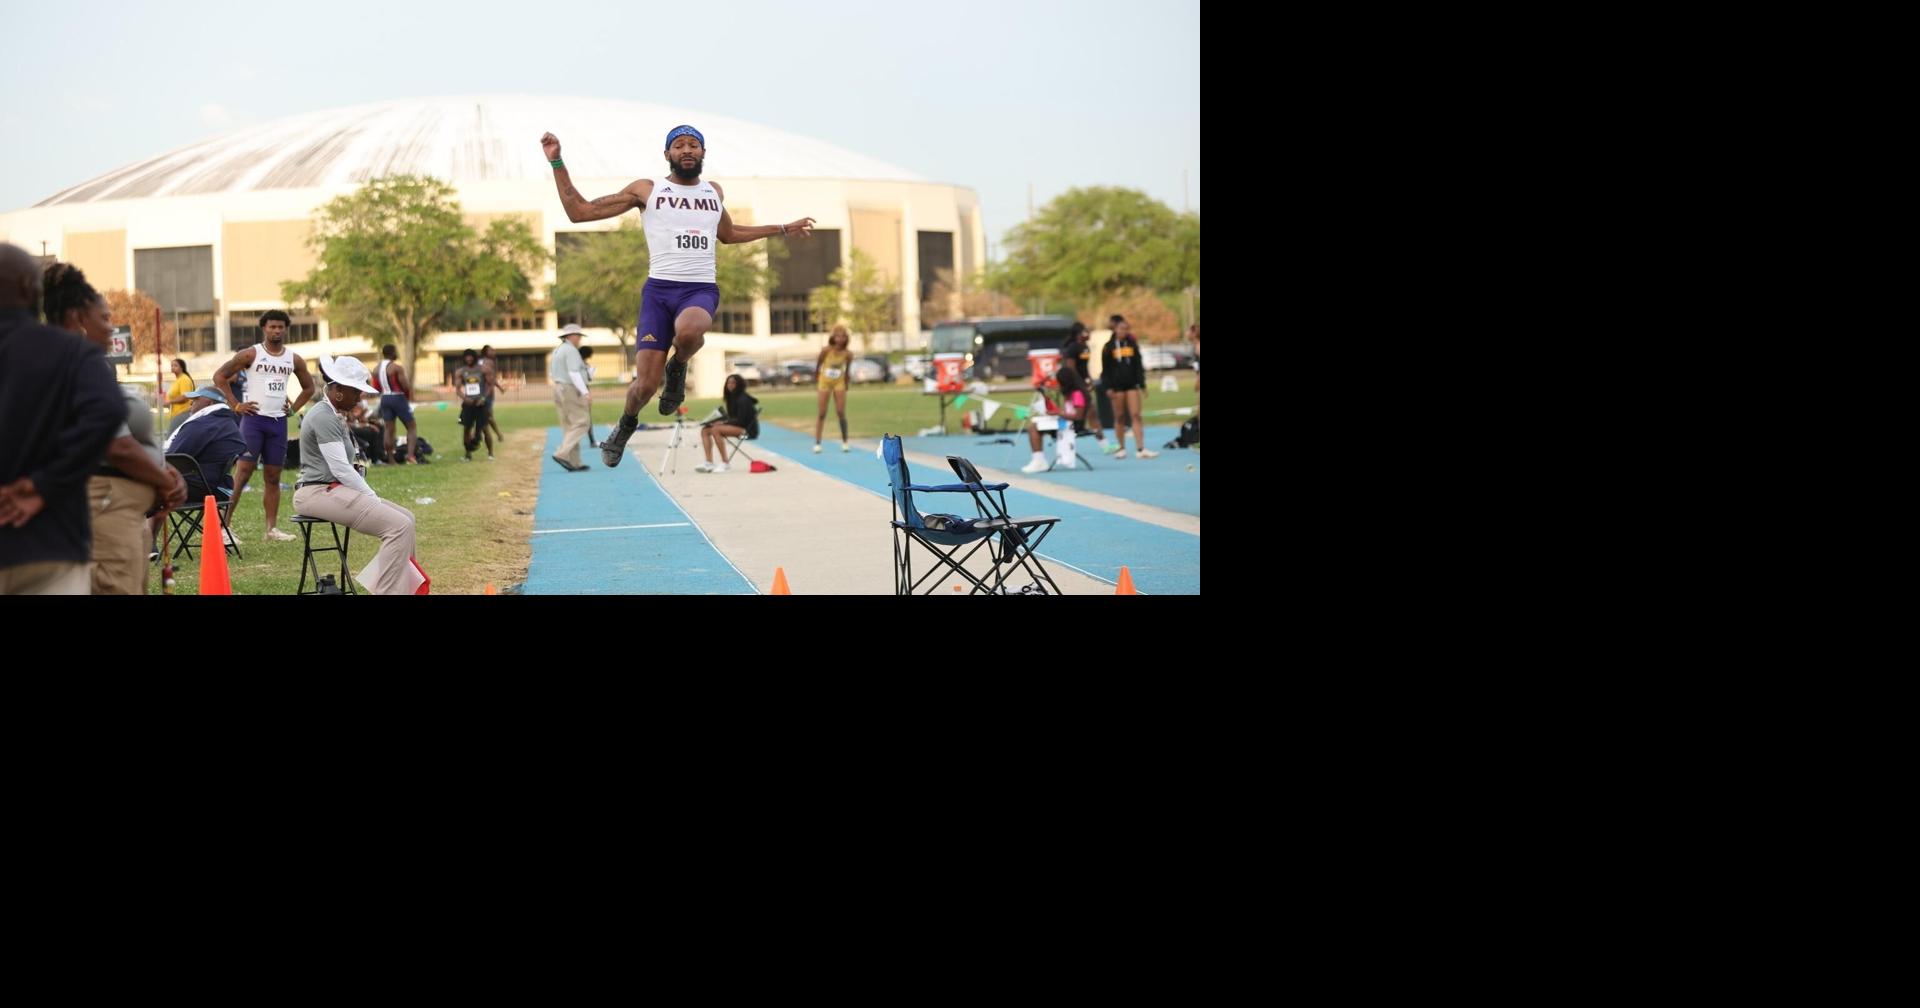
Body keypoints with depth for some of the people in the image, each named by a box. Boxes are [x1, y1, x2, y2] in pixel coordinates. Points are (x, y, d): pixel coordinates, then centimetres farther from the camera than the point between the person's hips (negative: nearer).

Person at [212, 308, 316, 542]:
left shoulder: (293, 359, 11)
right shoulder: (251, 354, -2)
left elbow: (309, 387, 25)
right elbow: (219, 376, -1)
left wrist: (294, 409, 12)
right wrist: (235, 405, -7)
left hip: (279, 421, 5)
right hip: (254, 418, -4)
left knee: (273, 477, 7)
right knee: (242, 473, -11)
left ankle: (272, 528, 11)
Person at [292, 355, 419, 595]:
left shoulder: (334, 416, 18)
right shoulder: (324, 418, -15)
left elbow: (347, 467, 19)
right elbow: (341, 470, -20)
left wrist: (372, 497, 8)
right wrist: (373, 499, -12)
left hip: (333, 490, 10)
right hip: (319, 492, -10)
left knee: (406, 518, 7)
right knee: (398, 526, -21)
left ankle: (404, 588, 11)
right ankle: (388, 591, -21)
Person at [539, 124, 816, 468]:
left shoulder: (714, 192, 17)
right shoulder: (646, 190, 6)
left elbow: (728, 234, 37)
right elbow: (579, 211, 6)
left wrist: (783, 230, 37)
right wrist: (557, 162, 0)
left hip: (702, 290, 1)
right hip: (659, 288, -1)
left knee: (688, 331, -38)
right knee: (646, 385, -7)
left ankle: (678, 368, -1)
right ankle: (626, 425, 28)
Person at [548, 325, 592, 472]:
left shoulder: (557, 350, 19)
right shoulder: (571, 350, -11)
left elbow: (552, 374, 23)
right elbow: (573, 373, -20)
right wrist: (584, 391, -23)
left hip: (559, 389, 10)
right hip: (571, 390, -10)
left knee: (569, 426, 9)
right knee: (581, 422, -10)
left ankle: (574, 463, 7)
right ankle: (562, 454, -20)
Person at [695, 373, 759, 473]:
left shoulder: (743, 399, -14)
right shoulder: (732, 398, 13)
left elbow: (741, 421, -19)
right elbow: (731, 417, 14)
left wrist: (723, 423, -21)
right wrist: (720, 421, -3)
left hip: (747, 429, -10)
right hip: (735, 426, 10)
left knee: (716, 430, -30)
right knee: (705, 430, -2)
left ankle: (724, 463, -25)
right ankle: (709, 463, -14)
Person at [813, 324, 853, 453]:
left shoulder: (848, 354, -15)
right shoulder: (826, 350, -19)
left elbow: (847, 370, 0)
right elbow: (817, 365, -5)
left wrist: (846, 387, 7)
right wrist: (815, 383, 3)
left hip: (839, 383, 1)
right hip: (824, 382, -1)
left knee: (842, 413, -5)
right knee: (821, 414, 2)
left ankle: (844, 442, 6)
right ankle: (817, 443, 7)